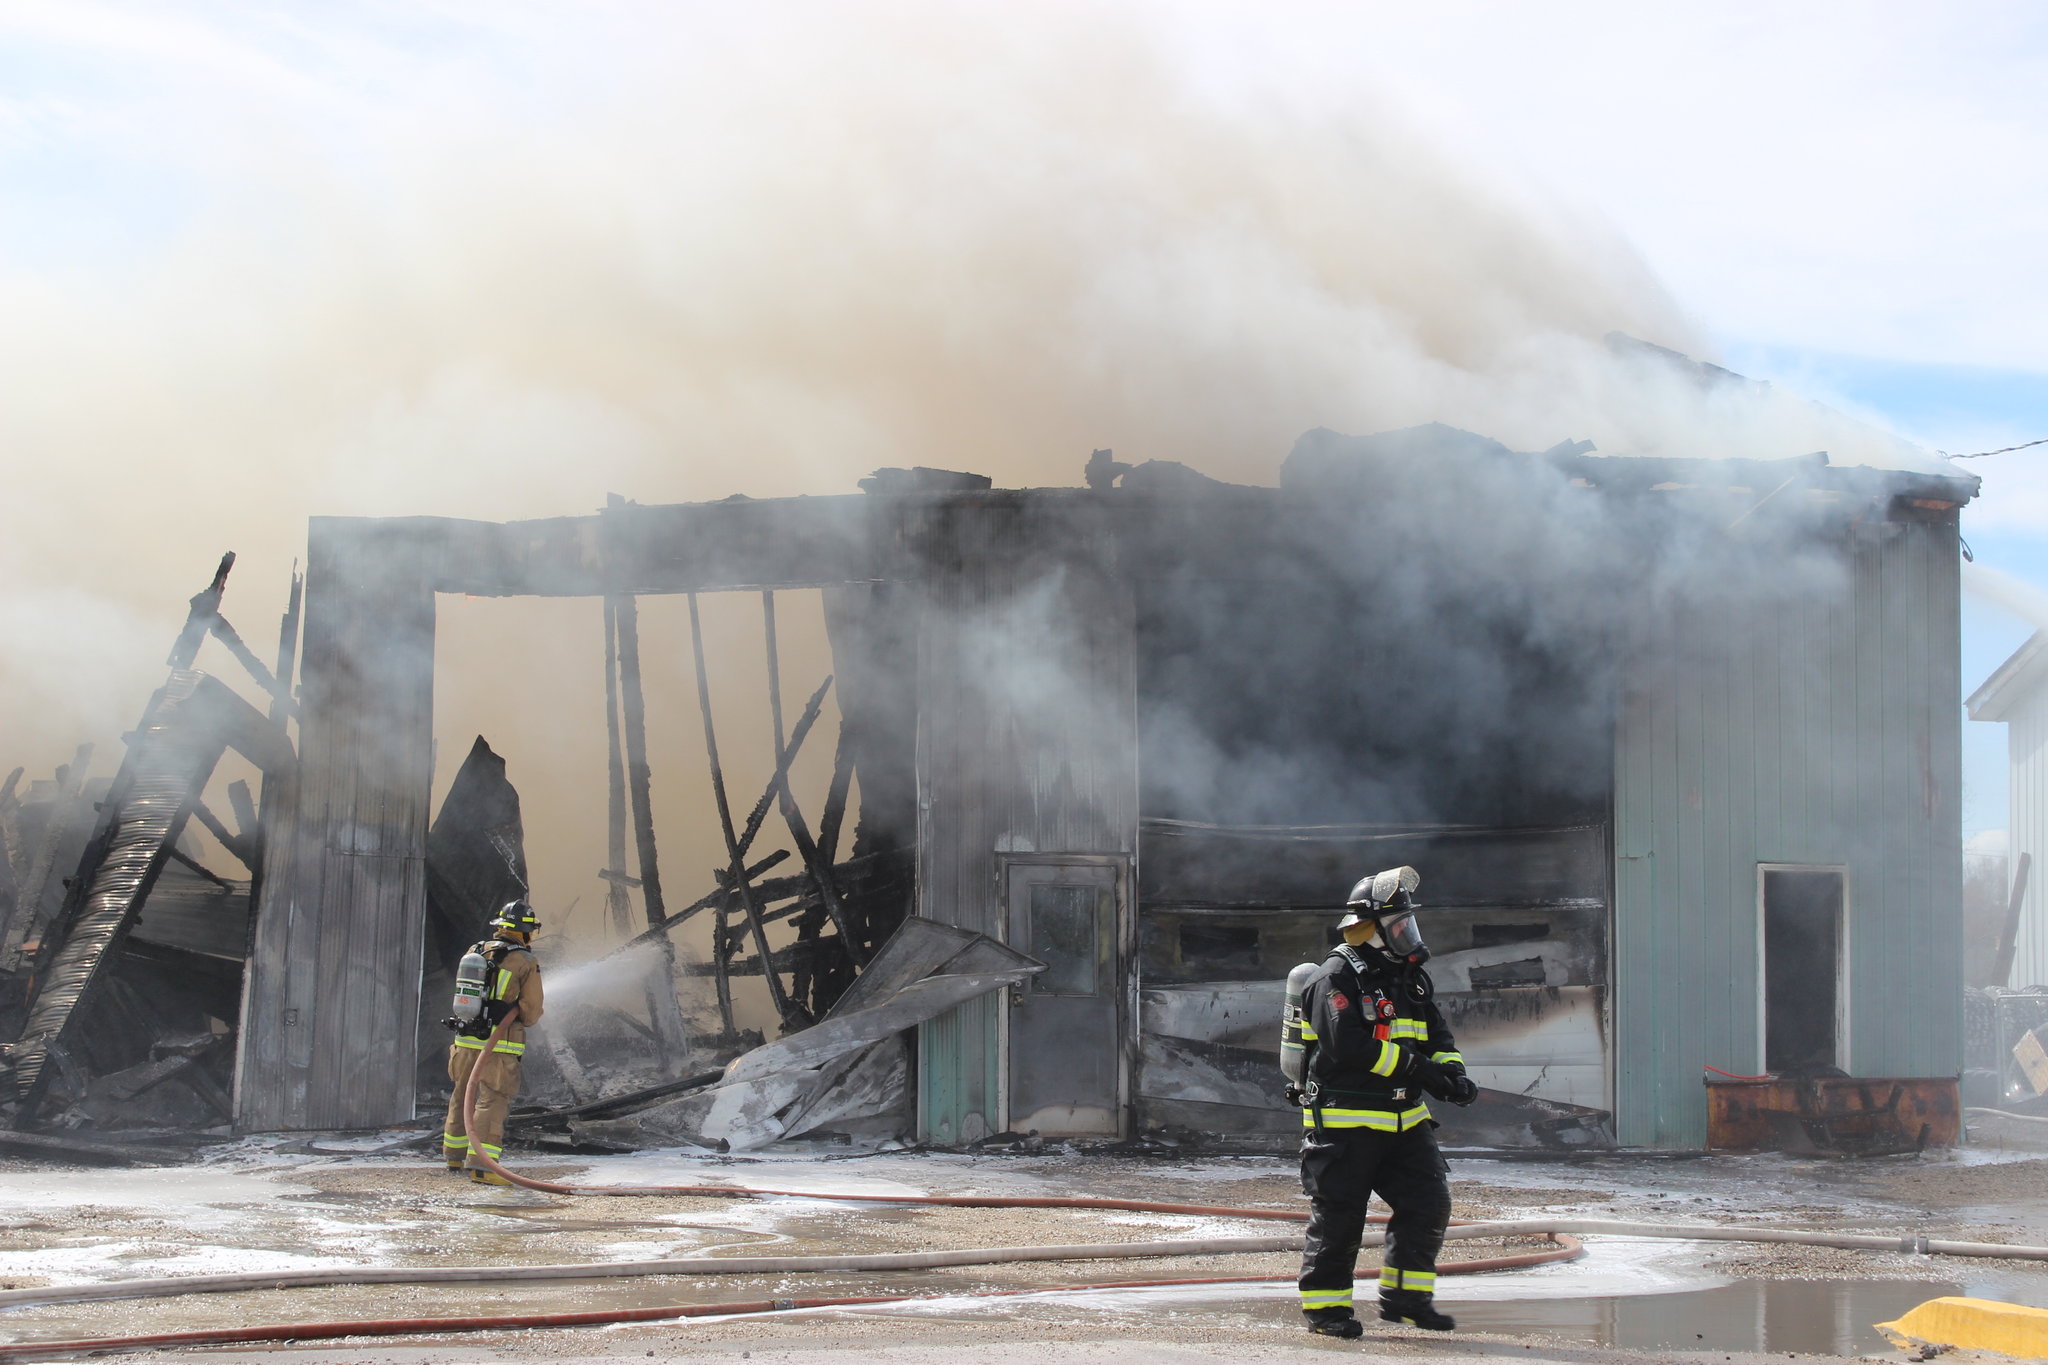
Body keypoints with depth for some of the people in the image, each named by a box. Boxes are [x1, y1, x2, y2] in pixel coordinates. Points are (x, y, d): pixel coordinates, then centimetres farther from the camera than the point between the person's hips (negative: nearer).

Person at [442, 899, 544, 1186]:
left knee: (462, 1097, 20)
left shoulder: (474, 953, 7)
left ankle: (455, 1155, 34)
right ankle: (480, 1164, -16)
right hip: (499, 1045, -6)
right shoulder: (526, 963, -9)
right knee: (492, 1102, -7)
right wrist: (519, 1017, 16)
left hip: (465, 1040, 6)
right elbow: (531, 1012, -7)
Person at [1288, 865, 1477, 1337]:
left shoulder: (1410, 980, 15)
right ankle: (1324, 1305, 10)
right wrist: (1417, 1069, -24)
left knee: (1429, 1202, 3)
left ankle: (1405, 1297, 13)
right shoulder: (1335, 979, -12)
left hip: (1403, 1121, 8)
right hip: (1344, 1120, -8)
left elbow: (1436, 1038, 15)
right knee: (1338, 1215, -2)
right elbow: (1350, 1045, -23)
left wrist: (1453, 1072, -8)